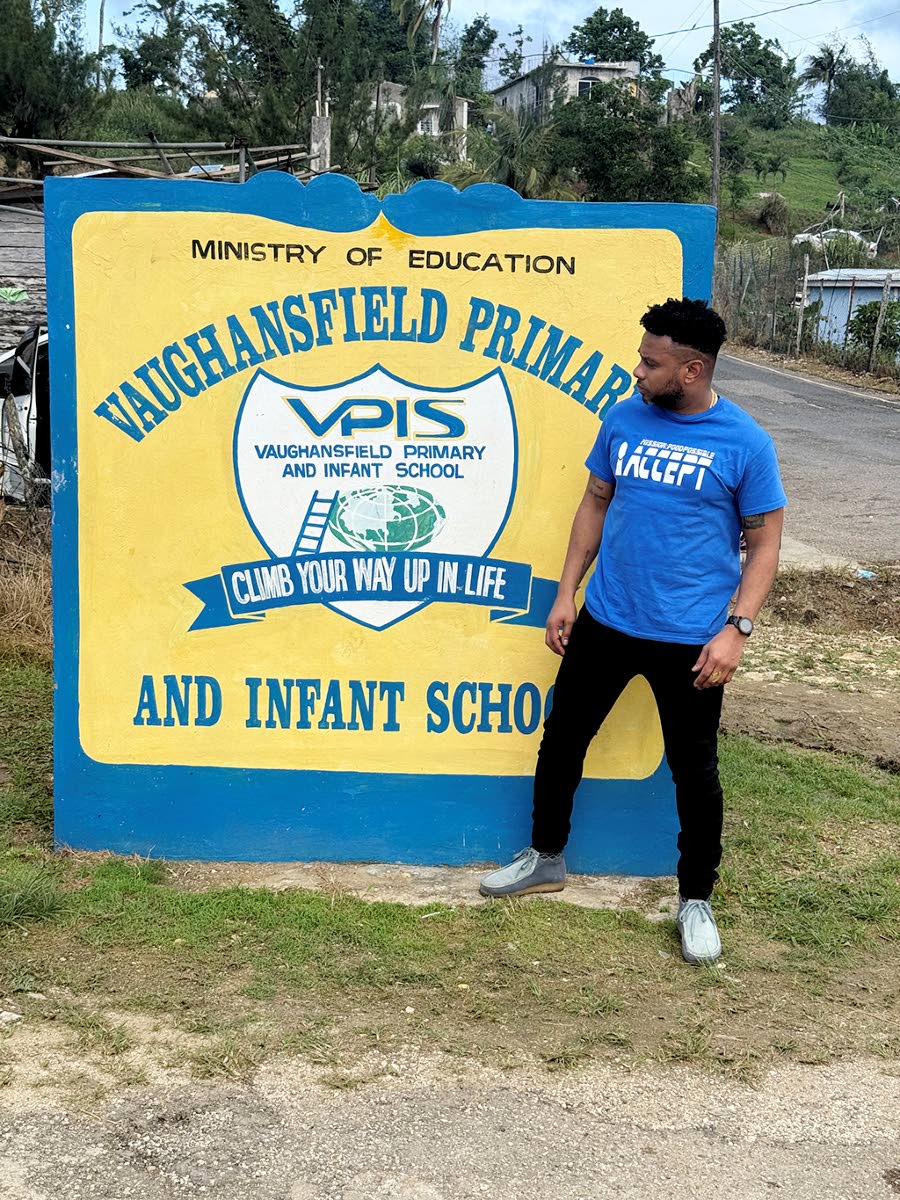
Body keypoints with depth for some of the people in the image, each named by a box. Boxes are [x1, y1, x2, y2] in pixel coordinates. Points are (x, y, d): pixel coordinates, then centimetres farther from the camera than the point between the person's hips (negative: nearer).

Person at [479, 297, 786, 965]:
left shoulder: (744, 443, -10)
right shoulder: (624, 419, 1)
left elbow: (764, 543, -5)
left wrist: (737, 628, -15)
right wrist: (566, 593, 7)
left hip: (689, 640, -4)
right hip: (605, 622, 4)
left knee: (694, 771, 7)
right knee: (562, 738, 14)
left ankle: (697, 900, 26)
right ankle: (546, 859, 35)